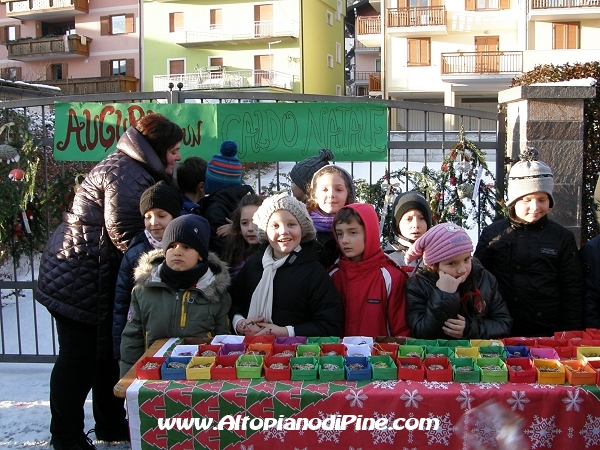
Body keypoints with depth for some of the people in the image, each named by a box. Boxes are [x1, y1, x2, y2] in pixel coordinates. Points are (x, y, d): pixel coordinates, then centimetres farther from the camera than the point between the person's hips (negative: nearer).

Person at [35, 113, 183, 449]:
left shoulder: (135, 170, 12)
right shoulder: (127, 175, -20)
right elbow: (125, 236, -23)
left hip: (99, 278, 10)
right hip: (79, 280, -10)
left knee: (108, 353, 16)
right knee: (79, 358, 0)